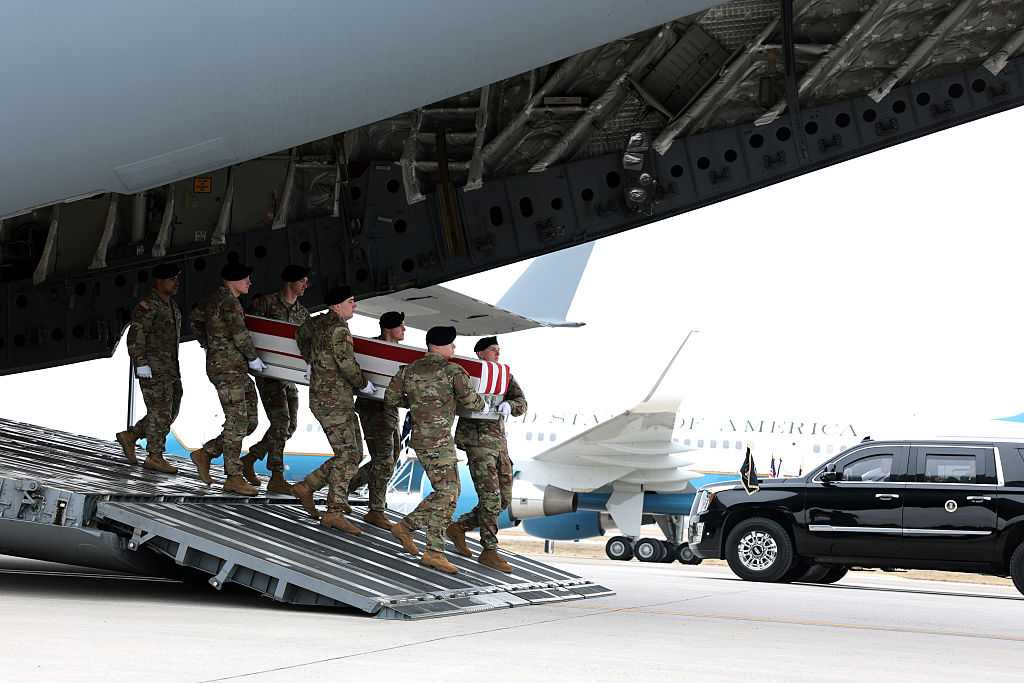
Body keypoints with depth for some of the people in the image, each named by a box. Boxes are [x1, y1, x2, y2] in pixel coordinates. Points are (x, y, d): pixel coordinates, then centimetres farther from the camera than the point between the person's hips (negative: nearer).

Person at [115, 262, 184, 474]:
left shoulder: (171, 304, 15)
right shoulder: (147, 306, -13)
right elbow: (135, 337, -18)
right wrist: (141, 364, -24)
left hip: (170, 369, 9)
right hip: (153, 369, -9)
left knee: (169, 413, 10)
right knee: (160, 412, -6)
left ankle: (129, 436, 21)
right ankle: (154, 457, 2)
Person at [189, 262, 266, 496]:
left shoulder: (215, 298, 16)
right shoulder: (229, 302, -14)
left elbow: (196, 319, 31)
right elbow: (240, 334, -19)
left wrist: (209, 345, 32)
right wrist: (253, 358, -7)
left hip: (236, 369, 10)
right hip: (227, 368, -10)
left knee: (249, 422, 9)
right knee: (236, 423, -7)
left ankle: (206, 453, 15)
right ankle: (234, 478, -2)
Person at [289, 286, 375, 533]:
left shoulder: (317, 322, 13)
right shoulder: (339, 329, -16)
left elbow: (301, 334, 33)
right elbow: (347, 364, -19)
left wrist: (315, 361, 35)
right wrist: (363, 384, -2)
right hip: (333, 401, -10)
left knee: (353, 454, 12)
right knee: (347, 454, -11)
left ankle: (306, 487, 16)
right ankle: (335, 512, -14)